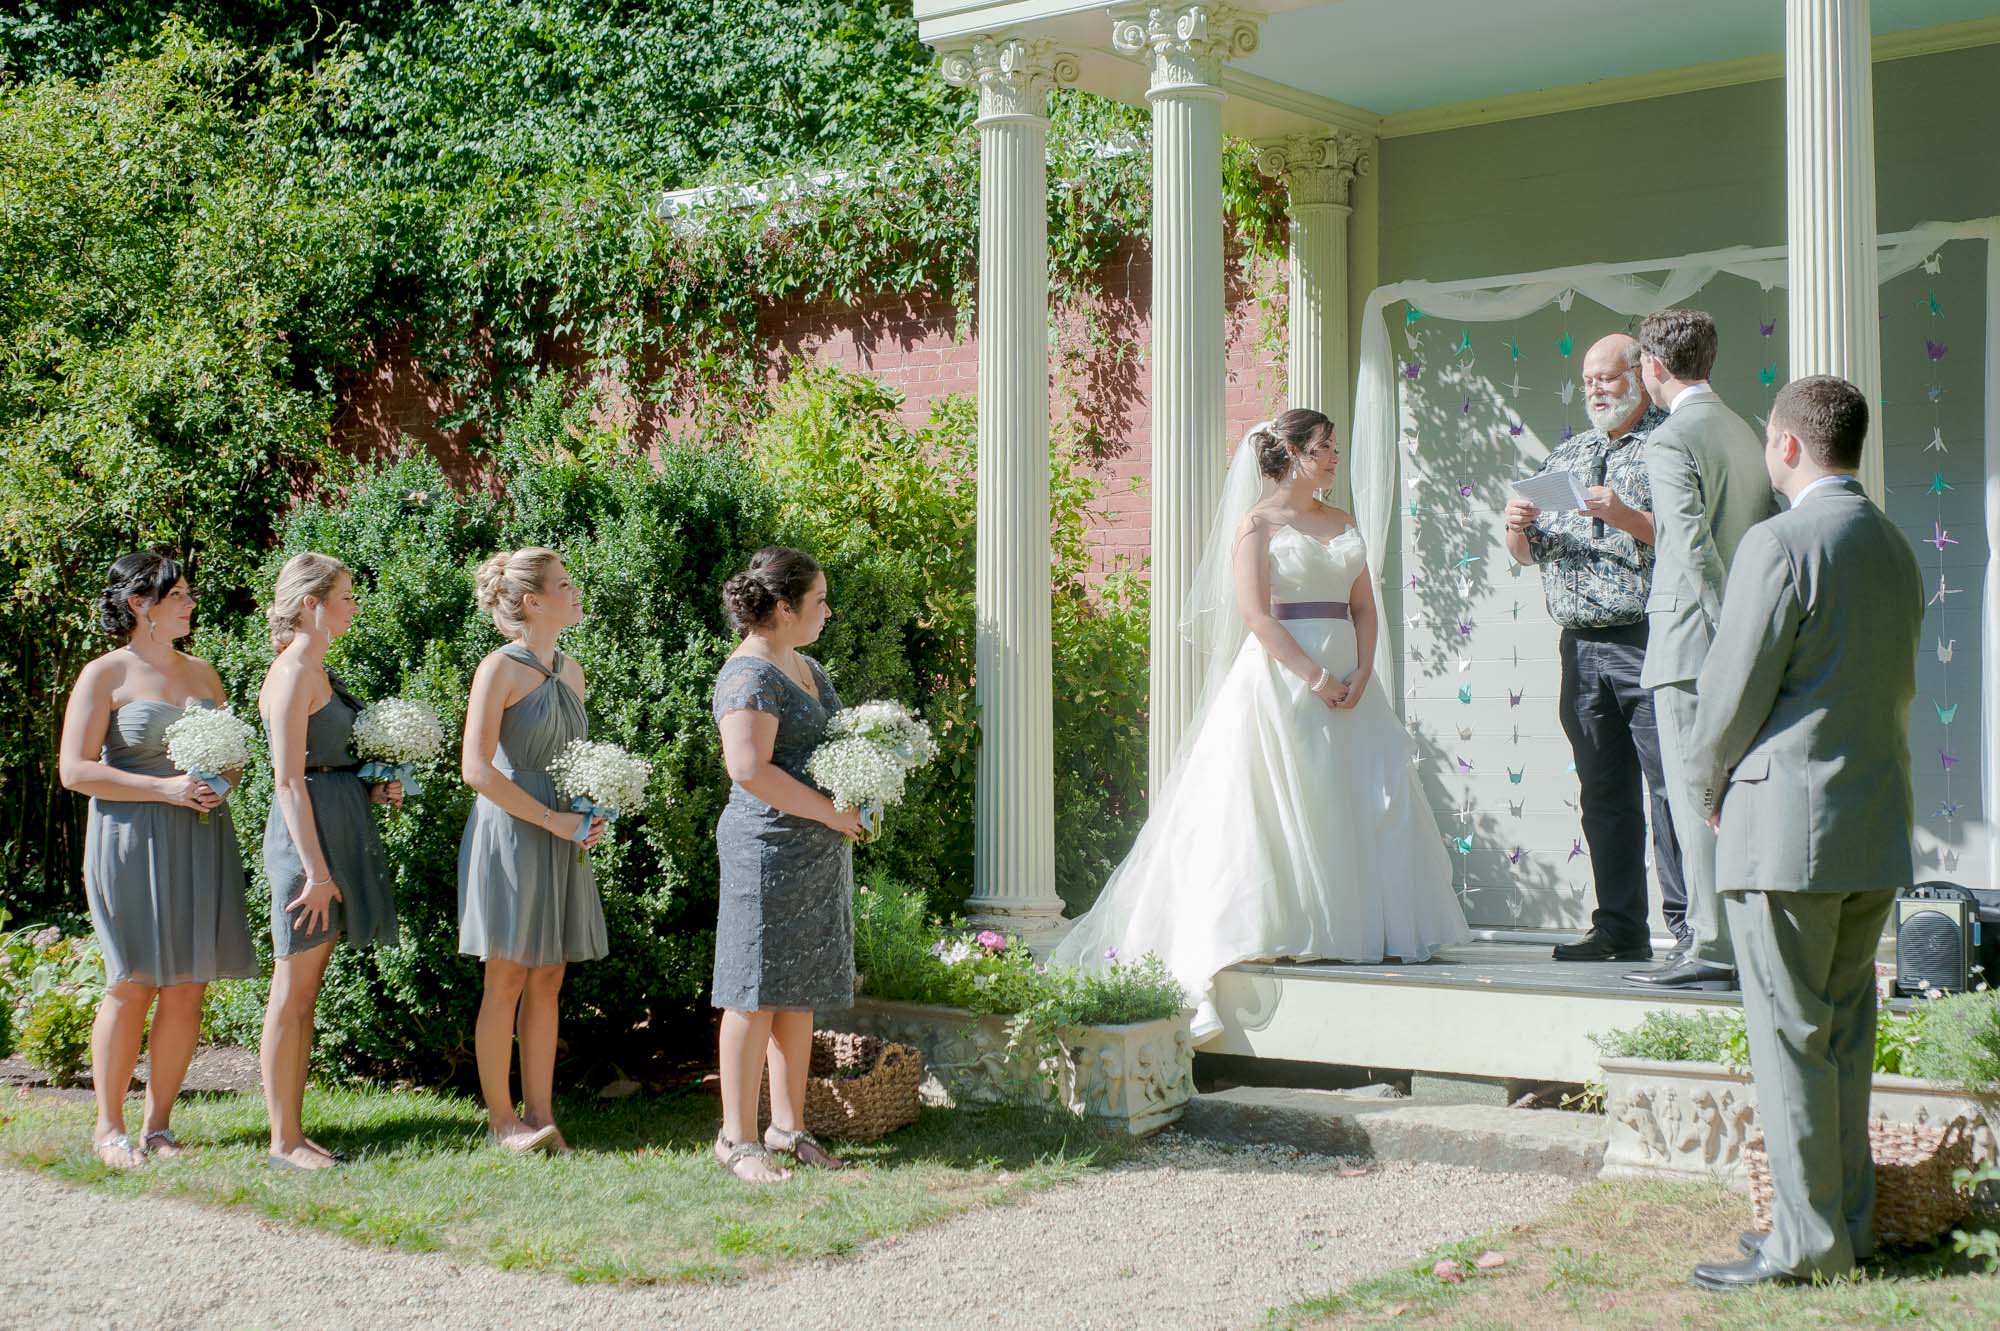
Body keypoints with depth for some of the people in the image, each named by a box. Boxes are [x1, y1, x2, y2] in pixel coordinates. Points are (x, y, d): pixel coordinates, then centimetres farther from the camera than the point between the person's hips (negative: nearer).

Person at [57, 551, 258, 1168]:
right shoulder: (105, 674, -2)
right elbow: (75, 770, -8)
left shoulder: (202, 672, 16)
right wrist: (165, 788, -16)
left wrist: (222, 781, 0)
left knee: (187, 987, 3)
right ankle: (108, 1126, 8)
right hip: (132, 840, -5)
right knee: (133, 983, -4)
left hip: (202, 840, 5)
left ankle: (159, 1123, 12)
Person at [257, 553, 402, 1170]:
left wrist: (373, 789, 7)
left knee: (305, 992, 12)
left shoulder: (317, 670, 16)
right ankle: (283, 1141, 2)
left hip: (337, 834, 10)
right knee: (293, 992, -4)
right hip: (308, 836, -10)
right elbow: (289, 780, -18)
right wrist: (316, 870, -20)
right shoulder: (293, 673, -13)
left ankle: (294, 1131, 17)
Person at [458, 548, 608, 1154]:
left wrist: (590, 812, 5)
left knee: (548, 981, 8)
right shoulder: (499, 669, -10)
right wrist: (551, 819, -16)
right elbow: (476, 768, -15)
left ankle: (539, 1112, 14)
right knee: (506, 980, -1)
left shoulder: (570, 671, 13)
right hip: (509, 835, -7)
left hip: (562, 841, 7)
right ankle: (501, 1117, 7)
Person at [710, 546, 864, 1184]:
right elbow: (750, 769, -23)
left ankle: (788, 1126, 19)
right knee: (757, 994, -4)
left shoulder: (807, 669, 17)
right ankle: (737, 1137, 2)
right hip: (769, 848, -9)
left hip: (820, 852, 9)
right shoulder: (750, 675, -14)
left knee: (802, 992, 12)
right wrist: (831, 811, -17)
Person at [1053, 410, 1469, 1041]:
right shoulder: (1258, 523, -3)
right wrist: (1314, 678, -17)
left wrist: (1361, 673, -5)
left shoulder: (1341, 523, 16)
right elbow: (1256, 615, -12)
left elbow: (1364, 606, 12)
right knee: (1284, 804, -8)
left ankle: (1354, 928, 7)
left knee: (1359, 797, 2)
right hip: (1280, 676, -6)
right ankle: (1280, 931, -4)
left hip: (1348, 679, 6)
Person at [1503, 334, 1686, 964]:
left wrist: (1627, 517, -19)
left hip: (1647, 641, -6)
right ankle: (1620, 928, 13)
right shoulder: (1565, 455, 20)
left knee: (1670, 785, -9)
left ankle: (1690, 924, -6)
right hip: (1580, 646, 6)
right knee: (1604, 792, 8)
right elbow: (1526, 552, 21)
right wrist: (1518, 527, -1)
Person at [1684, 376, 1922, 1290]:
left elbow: (1734, 690, -14)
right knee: (1846, 1032, 15)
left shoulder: (1780, 544, -14)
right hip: (1879, 826, 8)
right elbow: (1896, 685, 17)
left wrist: (1706, 785, 3)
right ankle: (1849, 1224, 21)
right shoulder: (1895, 549, 12)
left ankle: (1807, 1242, 3)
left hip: (1788, 824, -8)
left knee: (1789, 1037, -1)